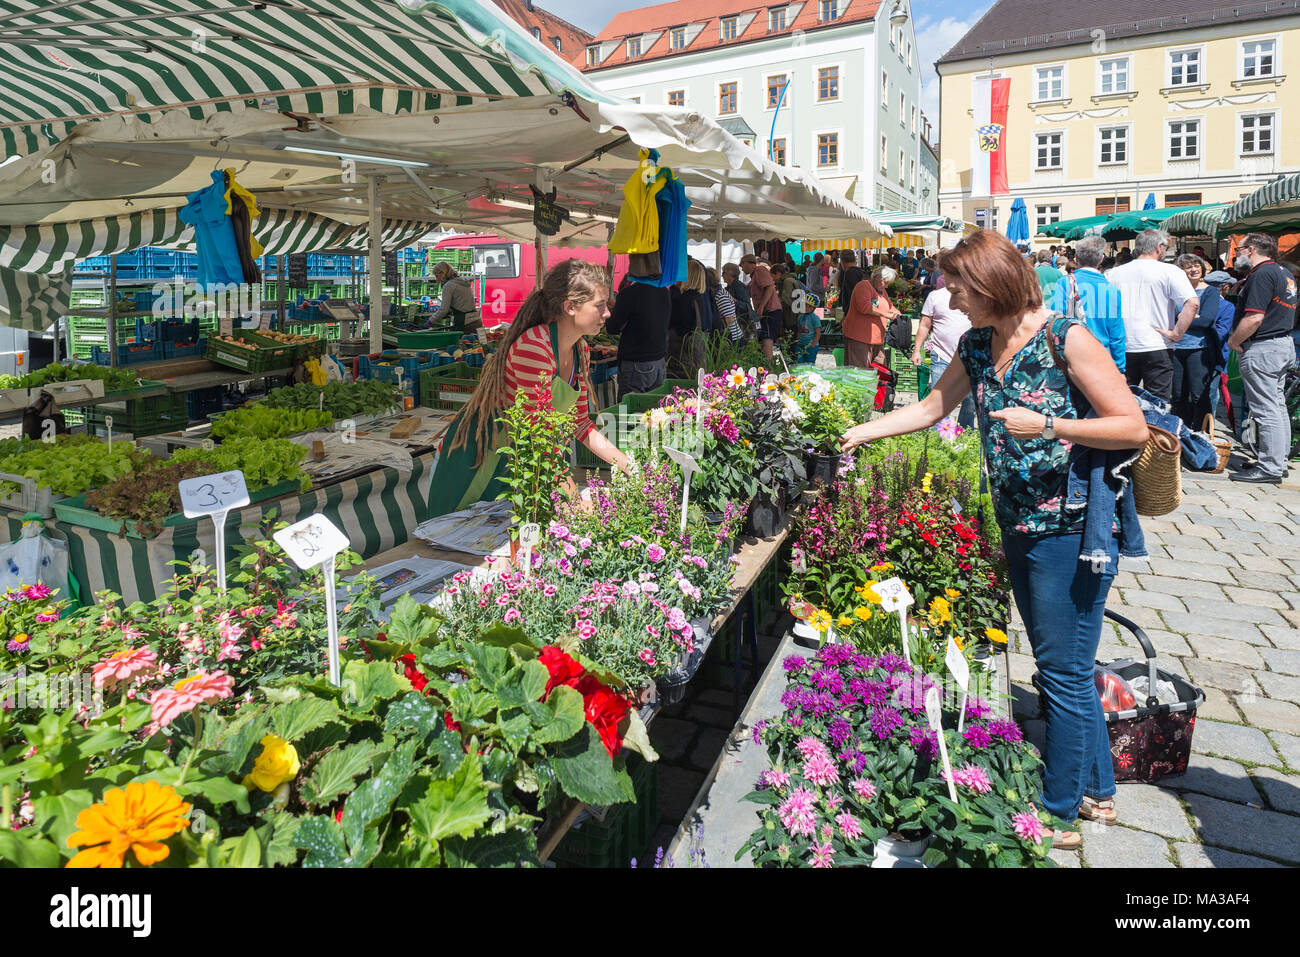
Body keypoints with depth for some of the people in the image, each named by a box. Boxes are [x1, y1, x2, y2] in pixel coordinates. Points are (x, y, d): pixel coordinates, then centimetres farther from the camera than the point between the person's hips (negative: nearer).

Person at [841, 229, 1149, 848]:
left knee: (1065, 672, 2)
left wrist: (1047, 426, -20)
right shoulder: (977, 346, 7)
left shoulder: (1066, 338, -14)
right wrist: (862, 432, 15)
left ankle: (1061, 814, 19)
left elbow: (1133, 427, -13)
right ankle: (1097, 792, 35)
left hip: (1070, 528, -7)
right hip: (1019, 525, 8)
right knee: (1058, 668, 17)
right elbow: (932, 407, 18)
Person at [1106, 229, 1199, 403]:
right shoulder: (1169, 271, -4)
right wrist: (1176, 334, -9)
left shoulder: (1115, 273, 6)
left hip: (1121, 349, 3)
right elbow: (1192, 303, -15)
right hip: (1157, 349, -3)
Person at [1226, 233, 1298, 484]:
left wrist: (1233, 341, -10)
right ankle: (1279, 461, 22)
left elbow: (1254, 317, -24)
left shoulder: (1261, 274, -16)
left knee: (1266, 410, -8)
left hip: (1262, 349, -11)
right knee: (1277, 406, 14)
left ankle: (1270, 469, -5)